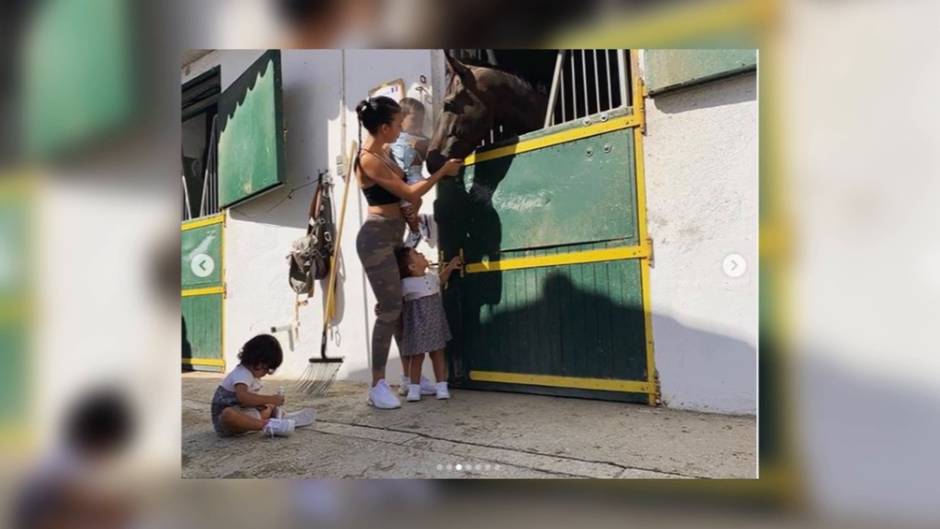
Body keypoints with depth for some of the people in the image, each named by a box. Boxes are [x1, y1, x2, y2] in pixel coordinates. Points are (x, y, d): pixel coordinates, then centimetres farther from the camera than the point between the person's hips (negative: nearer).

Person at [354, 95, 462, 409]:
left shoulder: (380, 153, 14)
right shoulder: (369, 159, -16)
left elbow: (401, 194, 22)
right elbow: (410, 194, -15)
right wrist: (443, 171, -6)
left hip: (391, 237, 10)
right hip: (377, 238, -9)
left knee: (402, 306, 10)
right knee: (390, 310, -11)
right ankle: (378, 386, -5)